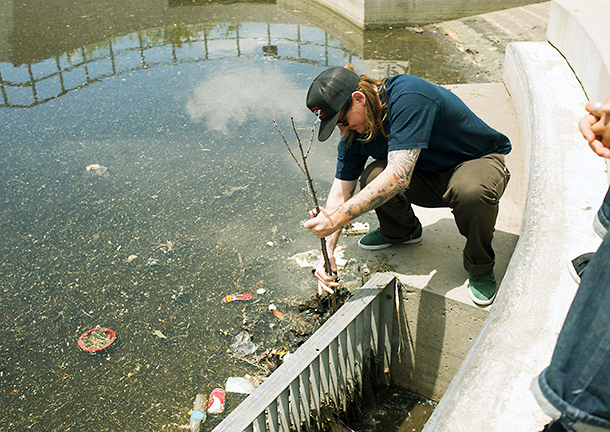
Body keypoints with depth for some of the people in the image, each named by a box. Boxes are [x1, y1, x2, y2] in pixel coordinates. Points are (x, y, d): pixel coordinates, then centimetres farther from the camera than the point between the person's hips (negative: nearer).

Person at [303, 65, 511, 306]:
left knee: (471, 192, -40)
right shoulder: (354, 131, -10)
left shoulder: (408, 98, -34)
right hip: (430, 174, 6)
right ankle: (401, 232, 13)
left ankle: (480, 266, -8)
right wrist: (327, 253, -16)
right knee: (372, 177, -21)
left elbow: (399, 176, -42)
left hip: (480, 160, -5)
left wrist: (338, 218, -43)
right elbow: (341, 190, -7)